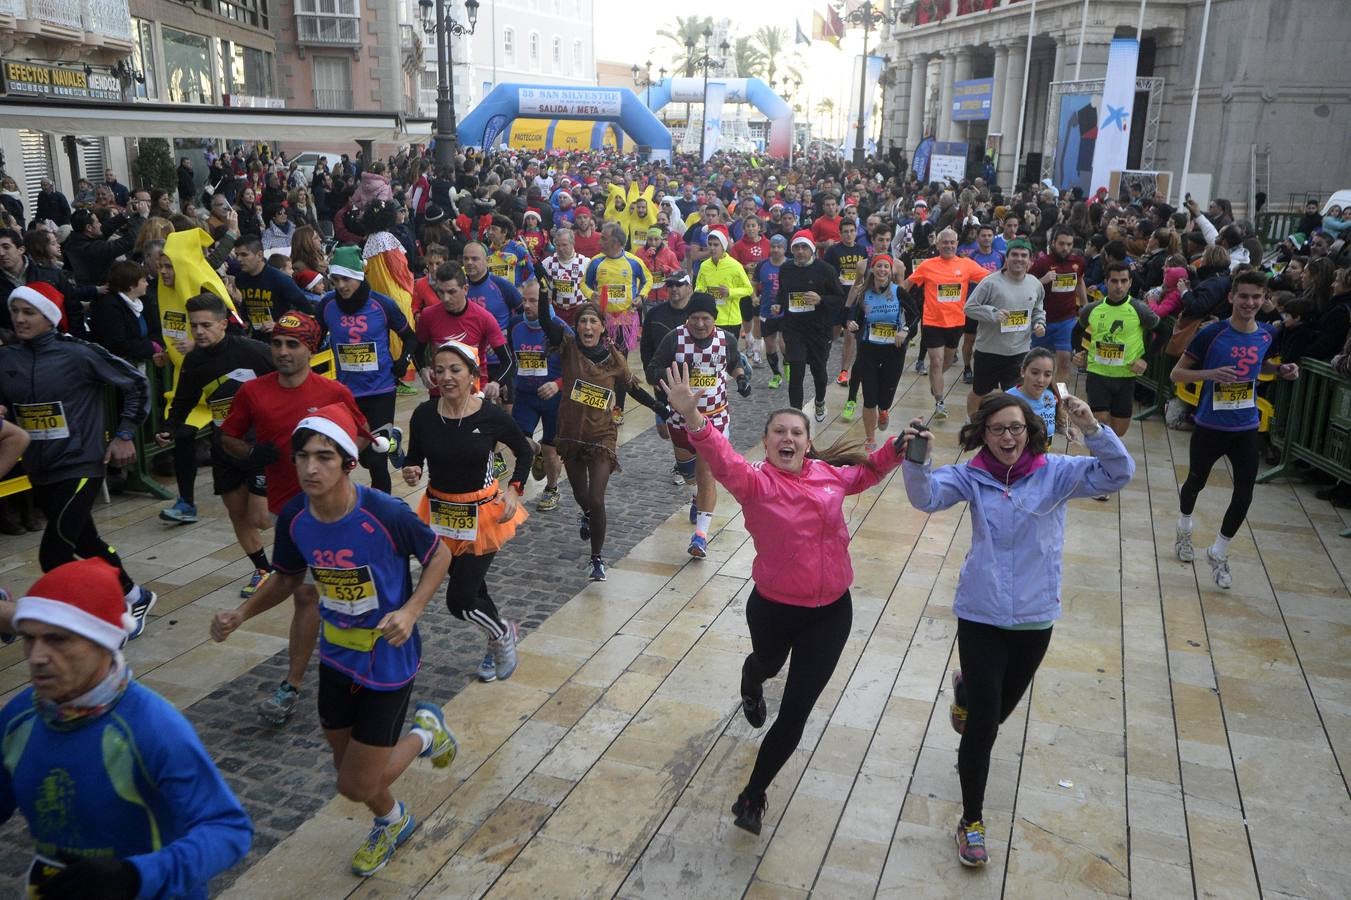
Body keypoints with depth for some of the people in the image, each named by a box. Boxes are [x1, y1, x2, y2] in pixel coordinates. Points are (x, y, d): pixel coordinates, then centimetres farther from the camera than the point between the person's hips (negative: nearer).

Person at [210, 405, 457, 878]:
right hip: (337, 657, 5)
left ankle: (424, 731, 28)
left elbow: (439, 555, -11)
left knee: (359, 787, 0)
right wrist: (241, 614, -8)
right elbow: (288, 577, 7)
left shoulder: (385, 514, -27)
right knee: (350, 777, 20)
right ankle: (393, 821, 53)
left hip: (388, 659, -5)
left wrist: (410, 612, -24)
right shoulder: (294, 517, -12)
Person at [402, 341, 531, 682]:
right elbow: (414, 459, 2)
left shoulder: (493, 416, -17)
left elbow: (525, 452, -1)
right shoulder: (424, 414, -12)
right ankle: (501, 637, 49)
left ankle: (502, 633, 26)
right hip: (441, 514, 4)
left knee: (459, 600, -6)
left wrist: (514, 488, -13)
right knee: (471, 586, 21)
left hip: (483, 514, -4)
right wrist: (411, 473, -20)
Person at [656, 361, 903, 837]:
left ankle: (753, 794, 25)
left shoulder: (831, 474, -4)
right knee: (768, 664, 31)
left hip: (831, 610, 2)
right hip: (774, 607, -2)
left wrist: (900, 445, 1)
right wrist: (692, 416, -58)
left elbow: (870, 471, 19)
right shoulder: (754, 483, -17)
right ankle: (752, 681, 73)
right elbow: (721, 458, -40)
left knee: (795, 714, 2)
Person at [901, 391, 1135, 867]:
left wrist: (1093, 428, -37)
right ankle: (971, 820, 21)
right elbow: (926, 496, -23)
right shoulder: (972, 477, -9)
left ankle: (967, 690, 62)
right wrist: (917, 459, -43)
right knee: (983, 724, 1)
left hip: (1034, 617, 2)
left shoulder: (1055, 473, -9)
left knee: (1002, 708, 24)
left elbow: (1119, 473, -20)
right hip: (981, 614, -2)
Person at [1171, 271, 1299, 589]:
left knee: (1244, 495, -1)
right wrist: (1211, 374, -29)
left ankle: (1218, 553, 19)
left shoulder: (1267, 335, -2)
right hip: (1210, 426, -3)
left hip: (1247, 428, 3)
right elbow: (1176, 374, -13)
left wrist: (1280, 369, 0)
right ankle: (1184, 530, 47)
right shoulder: (1212, 333, -17)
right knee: (1196, 482, 17)